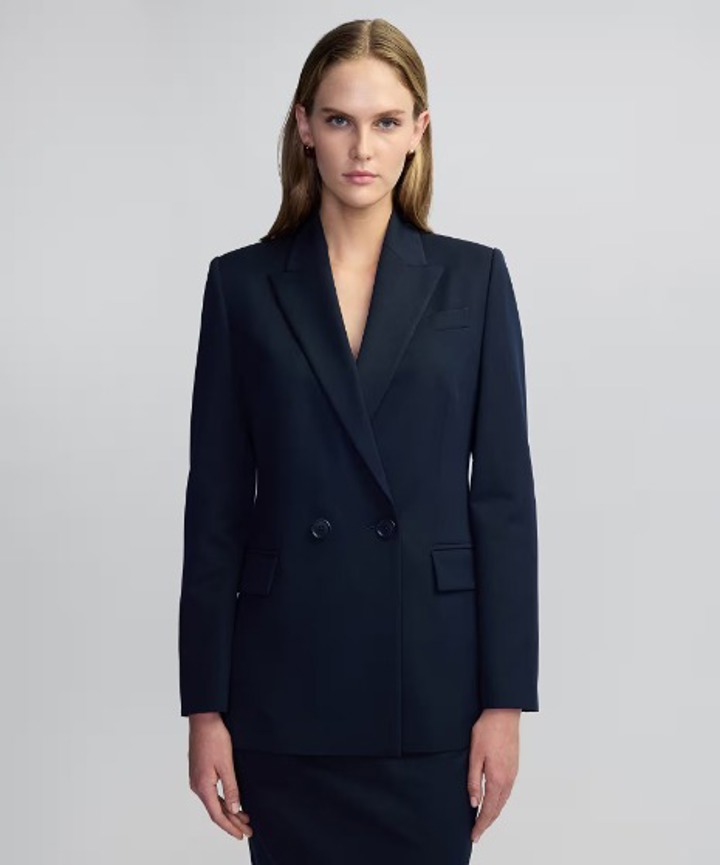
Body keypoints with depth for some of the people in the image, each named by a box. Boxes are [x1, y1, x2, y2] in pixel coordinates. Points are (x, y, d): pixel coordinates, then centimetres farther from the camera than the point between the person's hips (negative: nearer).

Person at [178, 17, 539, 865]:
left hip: (430, 683, 0)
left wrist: (505, 697, -4)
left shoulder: (473, 279, 2)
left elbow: (503, 493, 0)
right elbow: (216, 500, 2)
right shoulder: (243, 283, 2)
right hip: (286, 687, 1)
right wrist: (205, 703, -1)